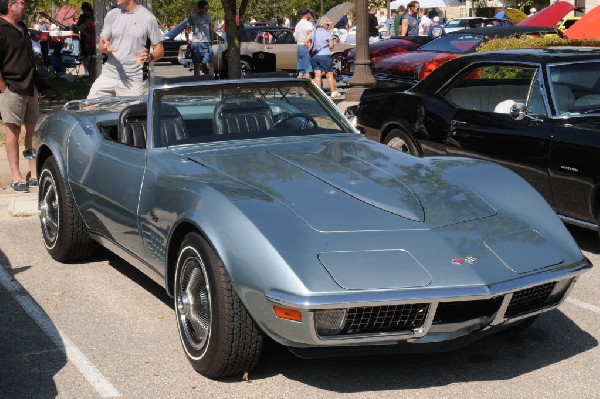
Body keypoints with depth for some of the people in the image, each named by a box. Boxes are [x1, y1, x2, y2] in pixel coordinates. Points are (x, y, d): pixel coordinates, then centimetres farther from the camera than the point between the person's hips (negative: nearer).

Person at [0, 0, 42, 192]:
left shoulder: (22, 28, 16)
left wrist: (36, 88, 20)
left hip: (30, 89, 8)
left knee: (31, 131, 9)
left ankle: (35, 175, 16)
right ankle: (16, 178, 3)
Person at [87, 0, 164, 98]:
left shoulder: (148, 18, -3)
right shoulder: (112, 15, 9)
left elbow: (160, 50, -1)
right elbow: (101, 46, 9)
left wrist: (150, 56, -23)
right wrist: (105, 47, -15)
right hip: (109, 75, 4)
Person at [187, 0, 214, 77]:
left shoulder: (208, 15, 10)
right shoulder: (193, 16, -3)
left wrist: (211, 41, 13)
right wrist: (187, 40, 0)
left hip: (207, 43, 3)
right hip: (196, 43, -3)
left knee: (210, 65, -6)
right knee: (197, 66, 4)